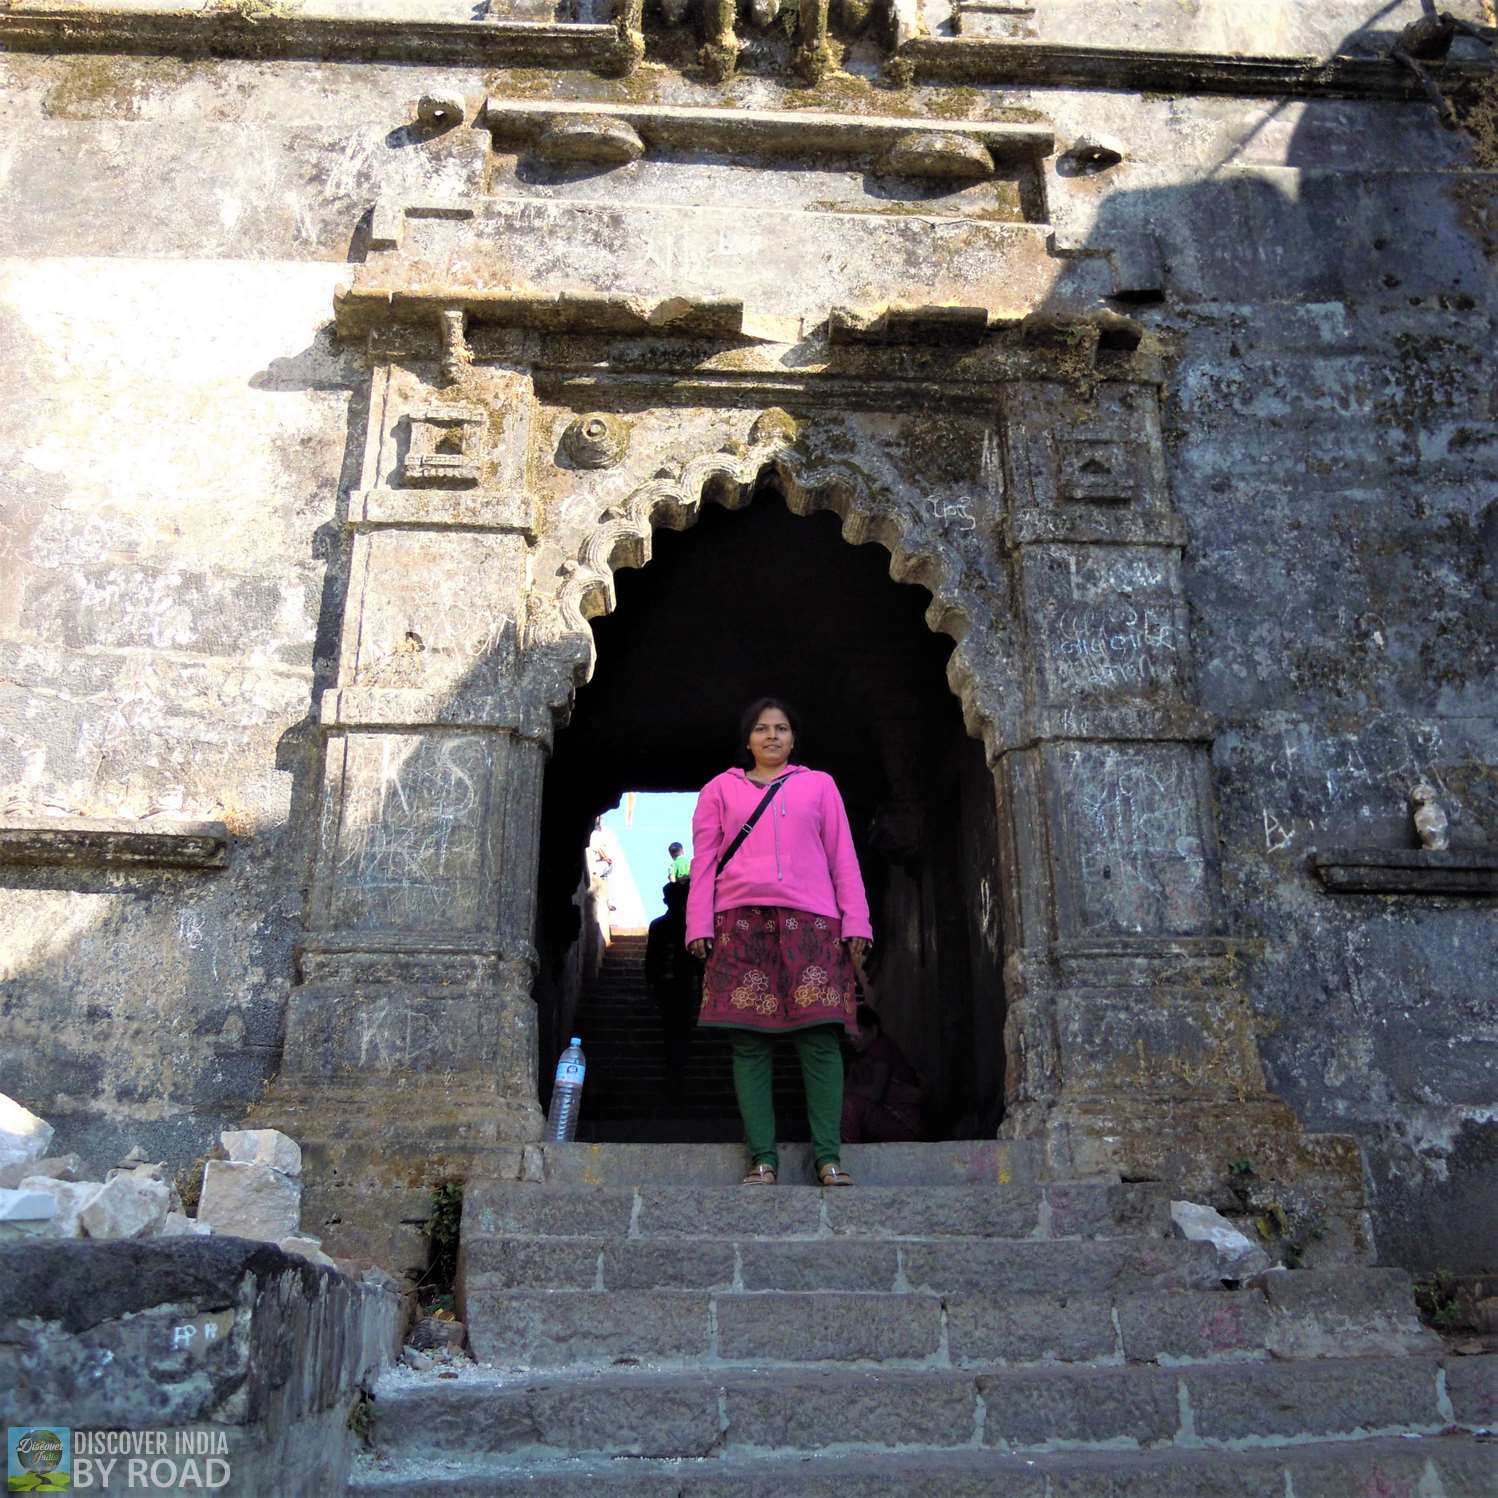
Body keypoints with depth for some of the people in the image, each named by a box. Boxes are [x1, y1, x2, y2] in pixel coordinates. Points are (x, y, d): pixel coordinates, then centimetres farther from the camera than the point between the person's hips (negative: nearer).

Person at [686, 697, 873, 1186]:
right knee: (749, 1042, -3)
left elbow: (842, 856, 12)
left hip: (810, 924, 0)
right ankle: (762, 1158, 2)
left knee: (819, 1037, -6)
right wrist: (699, 924, -1)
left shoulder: (819, 784, 17)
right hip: (741, 923, 0)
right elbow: (704, 860, 10)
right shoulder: (721, 788, 17)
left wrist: (855, 921, 3)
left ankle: (828, 1156, -2)